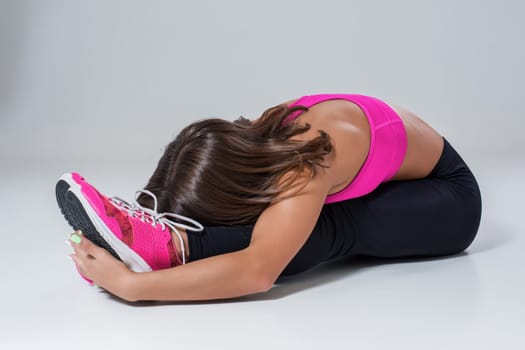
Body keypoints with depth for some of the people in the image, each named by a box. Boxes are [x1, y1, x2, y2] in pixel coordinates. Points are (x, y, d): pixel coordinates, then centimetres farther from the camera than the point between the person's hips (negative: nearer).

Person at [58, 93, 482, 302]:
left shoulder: (308, 158, -41)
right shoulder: (252, 146, -18)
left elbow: (257, 271, -53)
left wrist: (130, 283, -54)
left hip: (448, 197, -8)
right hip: (378, 188, 9)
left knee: (332, 227, -35)